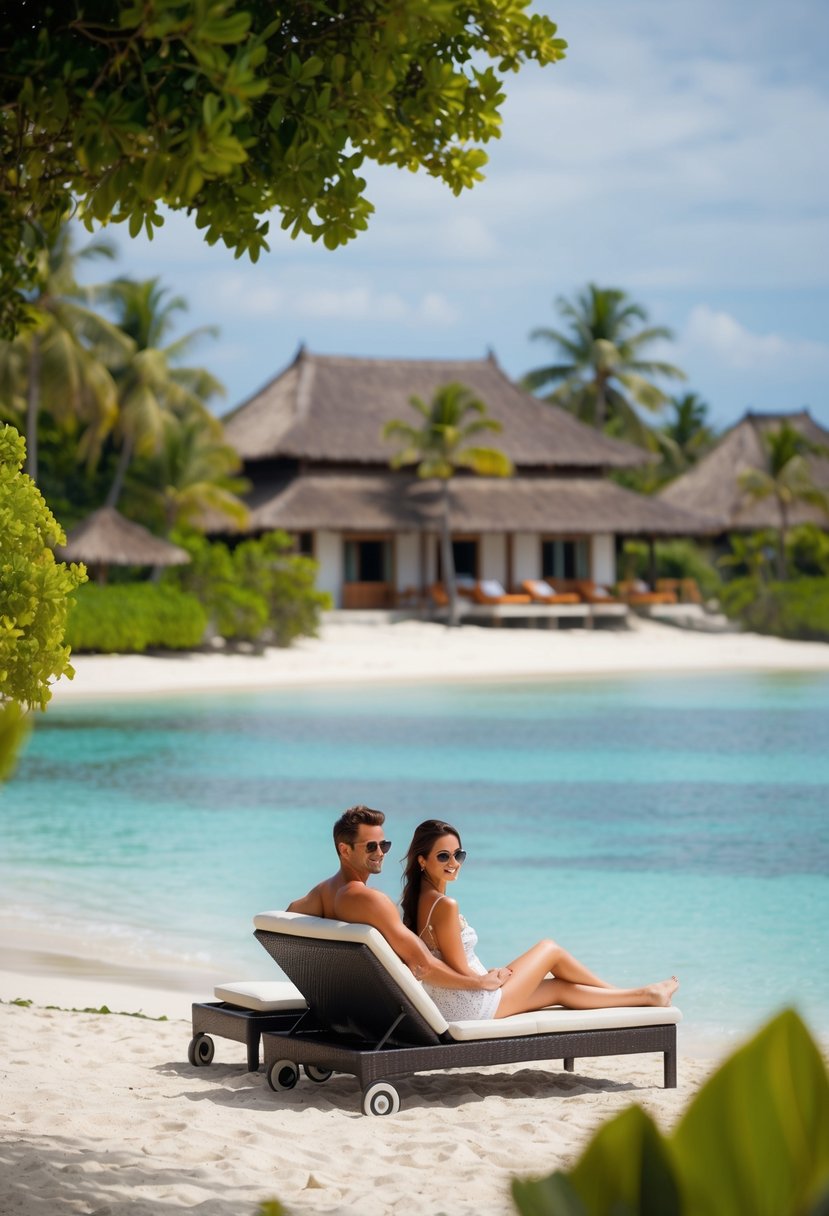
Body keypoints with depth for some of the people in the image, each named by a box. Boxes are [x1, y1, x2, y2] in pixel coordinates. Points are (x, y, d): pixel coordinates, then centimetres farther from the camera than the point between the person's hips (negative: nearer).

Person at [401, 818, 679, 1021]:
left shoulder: (419, 900, 6)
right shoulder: (445, 906, -24)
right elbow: (461, 973, -22)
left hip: (447, 1006, 8)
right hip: (474, 1008, -8)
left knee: (561, 988, 20)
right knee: (550, 950, 11)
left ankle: (644, 996, 33)